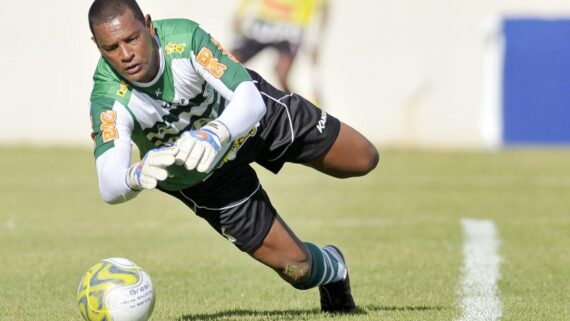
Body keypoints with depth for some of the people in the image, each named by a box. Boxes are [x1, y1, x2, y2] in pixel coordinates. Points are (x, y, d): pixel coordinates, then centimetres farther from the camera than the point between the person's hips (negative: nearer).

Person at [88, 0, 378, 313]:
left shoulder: (185, 37, -37)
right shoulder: (108, 101, -37)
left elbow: (251, 102, -43)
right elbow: (109, 187, -43)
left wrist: (214, 135, -64)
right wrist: (138, 175, -67)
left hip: (250, 113, 1)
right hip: (200, 175, -1)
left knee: (363, 159, 11)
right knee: (295, 266, -2)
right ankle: (333, 269, 37)